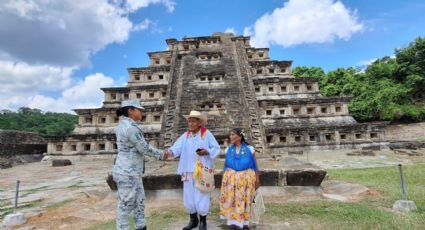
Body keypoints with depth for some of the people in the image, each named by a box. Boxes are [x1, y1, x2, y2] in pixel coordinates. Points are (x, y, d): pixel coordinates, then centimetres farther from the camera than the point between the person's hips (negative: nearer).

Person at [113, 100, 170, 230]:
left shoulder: (122, 125, 10)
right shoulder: (131, 127, -21)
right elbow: (144, 148, -15)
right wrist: (161, 155, 0)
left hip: (131, 172, 10)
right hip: (127, 173, -10)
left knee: (139, 202, 18)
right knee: (126, 205, 5)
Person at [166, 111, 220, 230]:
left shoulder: (207, 134, -4)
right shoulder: (185, 135, 6)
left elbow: (216, 148, -2)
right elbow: (177, 147, -7)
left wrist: (207, 152, -19)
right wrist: (170, 151, -26)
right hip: (188, 171, 4)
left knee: (201, 196, 4)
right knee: (189, 195, 13)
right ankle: (193, 220, 32)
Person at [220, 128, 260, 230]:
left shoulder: (249, 149, -2)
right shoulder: (228, 150, 4)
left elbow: (255, 165, 1)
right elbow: (226, 166, 9)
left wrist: (257, 180, -1)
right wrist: (225, 179, 9)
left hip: (246, 178, -2)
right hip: (231, 178, 2)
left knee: (245, 200, 6)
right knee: (231, 200, 2)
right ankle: (233, 222, 15)